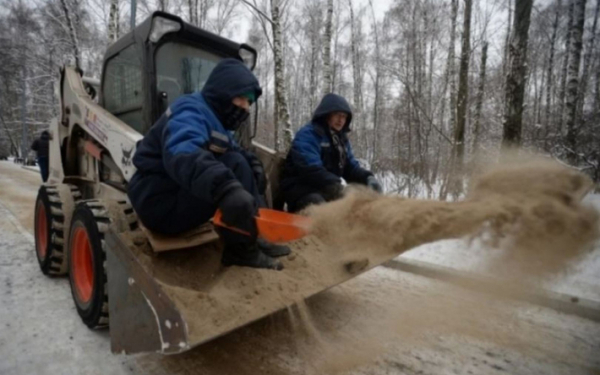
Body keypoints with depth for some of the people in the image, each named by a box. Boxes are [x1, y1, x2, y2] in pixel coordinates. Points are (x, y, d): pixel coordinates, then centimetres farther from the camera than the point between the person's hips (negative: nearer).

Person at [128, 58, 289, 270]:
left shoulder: (214, 118, 14)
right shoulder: (191, 112, -18)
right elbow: (182, 154, -39)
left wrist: (253, 164, -10)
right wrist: (226, 189, -56)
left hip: (182, 197, 10)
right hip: (161, 203, -9)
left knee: (245, 168, 5)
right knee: (234, 166, -24)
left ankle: (255, 237, -2)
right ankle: (241, 249, -17)